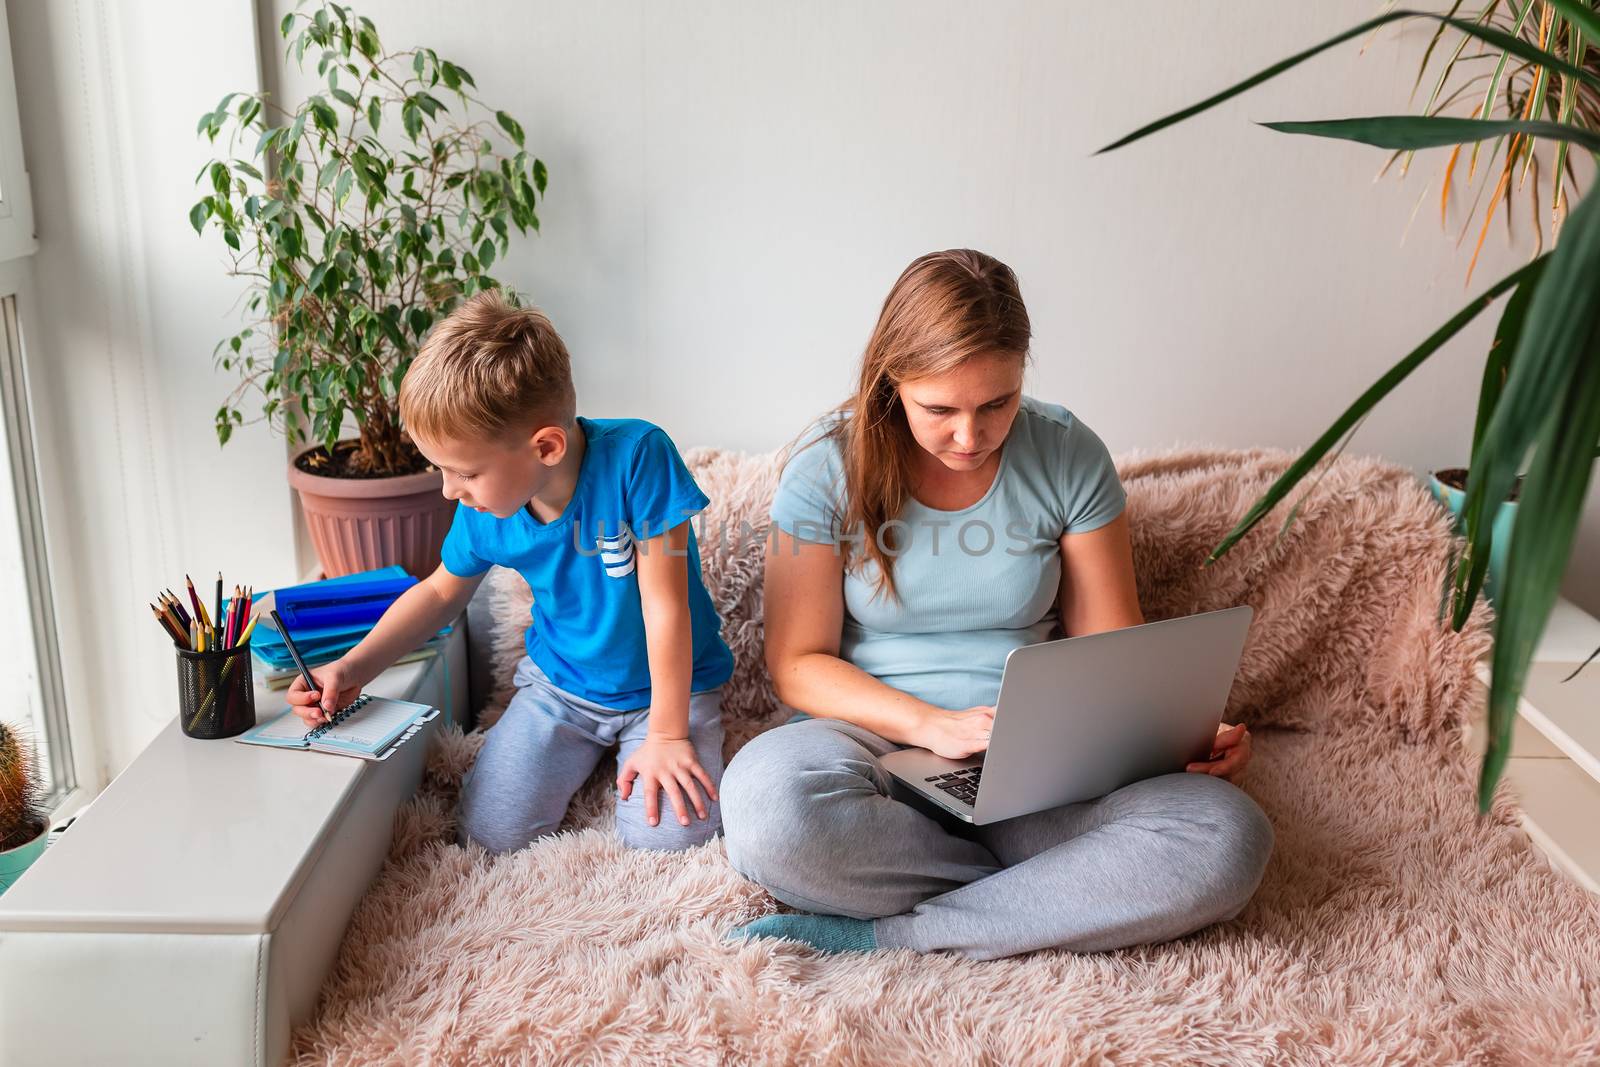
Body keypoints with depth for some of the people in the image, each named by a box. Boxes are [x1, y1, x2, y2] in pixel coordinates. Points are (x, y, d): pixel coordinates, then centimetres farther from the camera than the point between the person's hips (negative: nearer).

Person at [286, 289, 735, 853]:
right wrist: (354, 667, -2)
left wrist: (667, 735, -21)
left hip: (666, 683, -3)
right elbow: (441, 591, 8)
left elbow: (664, 601, -26)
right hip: (560, 681, 4)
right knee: (491, 833, -8)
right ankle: (587, 747, 19)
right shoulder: (484, 510, -14)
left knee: (666, 836, -21)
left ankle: (628, 747, 11)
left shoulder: (637, 454, -31)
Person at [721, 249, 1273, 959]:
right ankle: (1076, 884, -15)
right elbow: (797, 662, -4)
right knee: (767, 808, -37)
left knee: (1229, 840, -27)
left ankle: (882, 934, -21)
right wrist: (929, 723, -20)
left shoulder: (1068, 456, 0)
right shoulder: (829, 466, -4)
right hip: (875, 737, -1)